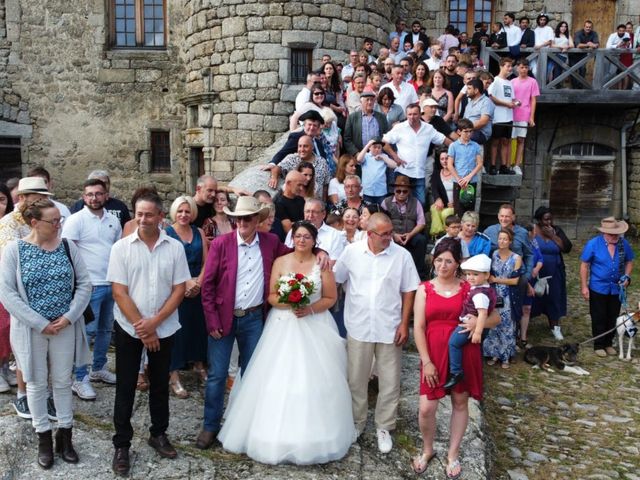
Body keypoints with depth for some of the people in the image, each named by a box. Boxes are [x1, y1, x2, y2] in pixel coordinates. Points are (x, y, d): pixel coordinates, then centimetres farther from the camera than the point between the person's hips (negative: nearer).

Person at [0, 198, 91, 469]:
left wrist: (69, 317, -12)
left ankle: (65, 435, 27)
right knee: (36, 383, 11)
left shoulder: (67, 247, -1)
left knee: (63, 381, 12)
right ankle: (44, 438, 28)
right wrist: (41, 323, -15)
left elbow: (84, 283, 0)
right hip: (31, 329, -2)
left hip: (65, 326, 2)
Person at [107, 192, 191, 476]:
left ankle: (158, 434, 33)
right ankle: (121, 445, 23)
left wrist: (153, 323, -14)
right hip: (129, 329, -1)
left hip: (164, 329, 1)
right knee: (125, 387, 8)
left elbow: (179, 290, -4)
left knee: (160, 384, 15)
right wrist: (142, 328, -12)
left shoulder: (175, 248, -4)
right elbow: (119, 292, -9)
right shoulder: (121, 248, -6)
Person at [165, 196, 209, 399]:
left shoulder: (199, 233, 8)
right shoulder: (166, 234, -4)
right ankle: (174, 376, 8)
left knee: (198, 326, 11)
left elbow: (206, 261, 5)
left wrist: (198, 283, -9)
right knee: (176, 328, -1)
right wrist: (185, 283, -14)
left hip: (199, 289, 4)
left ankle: (199, 364, 30)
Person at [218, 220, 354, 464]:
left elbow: (330, 298, 1)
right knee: (279, 380, 0)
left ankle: (313, 436, 16)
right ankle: (277, 434, 15)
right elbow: (271, 296, 1)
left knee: (313, 381, -1)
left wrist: (310, 308, -15)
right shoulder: (280, 262, 3)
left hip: (314, 327, -1)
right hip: (283, 327, 1)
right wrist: (288, 302, -18)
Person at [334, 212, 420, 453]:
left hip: (390, 329, 0)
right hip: (358, 327, 1)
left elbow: (408, 291, -2)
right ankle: (357, 421, 36)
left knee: (390, 382, 9)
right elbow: (336, 280, 4)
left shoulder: (402, 255, -7)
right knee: (356, 379, 15)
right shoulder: (351, 252, -6)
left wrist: (404, 323, -5)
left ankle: (384, 427, 29)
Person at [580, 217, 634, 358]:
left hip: (617, 288, 3)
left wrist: (627, 276, -8)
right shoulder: (593, 244, -14)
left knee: (613, 318, 13)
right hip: (598, 288, -3)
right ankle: (598, 345, 19)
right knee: (599, 318, 6)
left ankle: (608, 343, 29)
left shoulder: (623, 243, -6)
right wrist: (584, 286, -11)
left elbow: (629, 261, 9)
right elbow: (584, 265, -9)